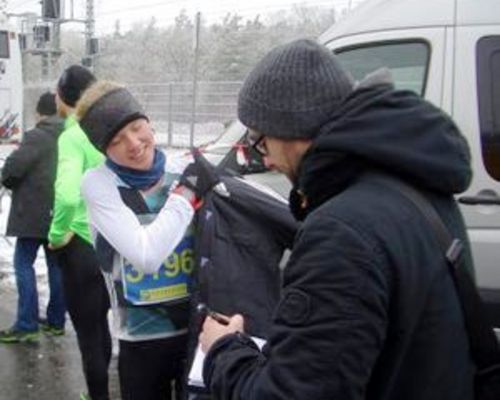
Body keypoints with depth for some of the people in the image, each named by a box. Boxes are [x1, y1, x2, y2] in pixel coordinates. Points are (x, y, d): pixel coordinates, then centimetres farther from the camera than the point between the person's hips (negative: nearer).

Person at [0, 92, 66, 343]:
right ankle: (56, 321, 18)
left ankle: (26, 325, -3)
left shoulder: (36, 137, -13)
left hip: (34, 212, -7)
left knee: (23, 265, -1)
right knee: (56, 265, 12)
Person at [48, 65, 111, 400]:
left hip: (82, 247, -7)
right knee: (101, 326, 23)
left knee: (88, 334, 8)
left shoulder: (72, 136, -18)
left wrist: (57, 234, -18)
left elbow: (68, 195, -34)